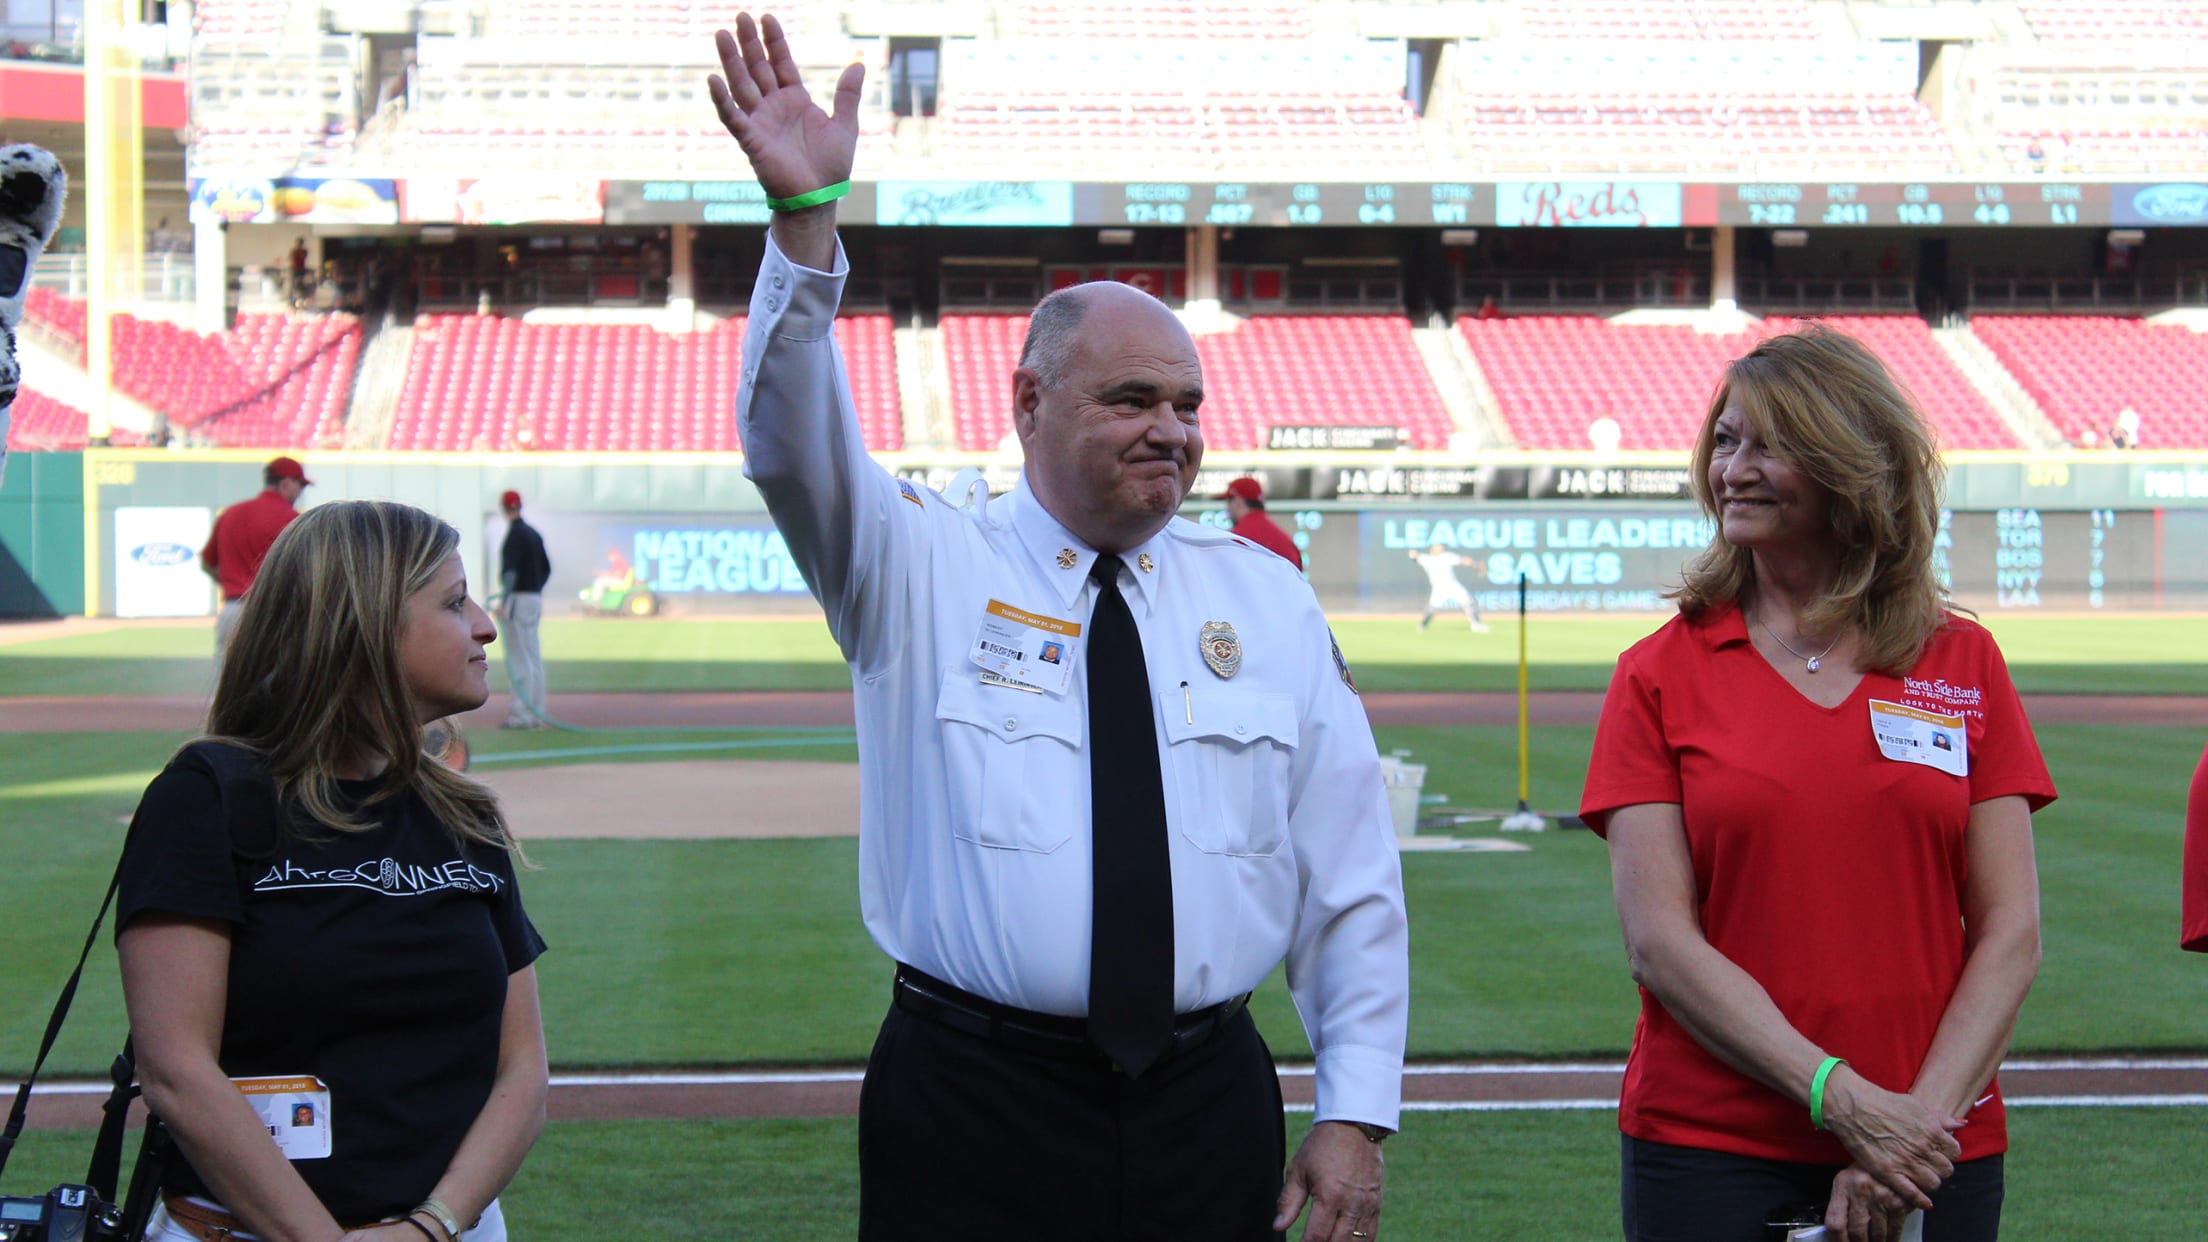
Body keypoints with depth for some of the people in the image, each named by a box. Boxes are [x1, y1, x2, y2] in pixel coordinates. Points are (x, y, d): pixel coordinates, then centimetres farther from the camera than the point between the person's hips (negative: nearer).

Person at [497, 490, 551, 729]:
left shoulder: (516, 533, -12)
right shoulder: (533, 534, 14)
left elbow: (510, 569, -22)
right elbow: (546, 569, 20)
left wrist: (504, 600, -26)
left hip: (519, 600, -9)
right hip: (536, 598, 9)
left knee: (519, 659, -9)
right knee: (534, 659, 11)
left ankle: (522, 714, -11)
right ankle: (535, 714, 14)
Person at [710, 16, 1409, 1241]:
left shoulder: (1265, 595, 9)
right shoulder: (921, 569, 2)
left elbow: (1349, 873, 9)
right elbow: (796, 443, -17)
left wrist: (1356, 1114, 3)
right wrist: (805, 219, -33)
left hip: (1207, 1109, 3)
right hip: (972, 1107, -2)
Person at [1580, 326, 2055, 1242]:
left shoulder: (1965, 663, 5)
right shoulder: (1660, 673, 1)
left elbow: (2010, 931, 1)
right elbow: (1659, 942, -7)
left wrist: (1924, 1115, -11)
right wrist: (1842, 1098, -15)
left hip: (1931, 1158, 1)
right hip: (1709, 1153, -1)